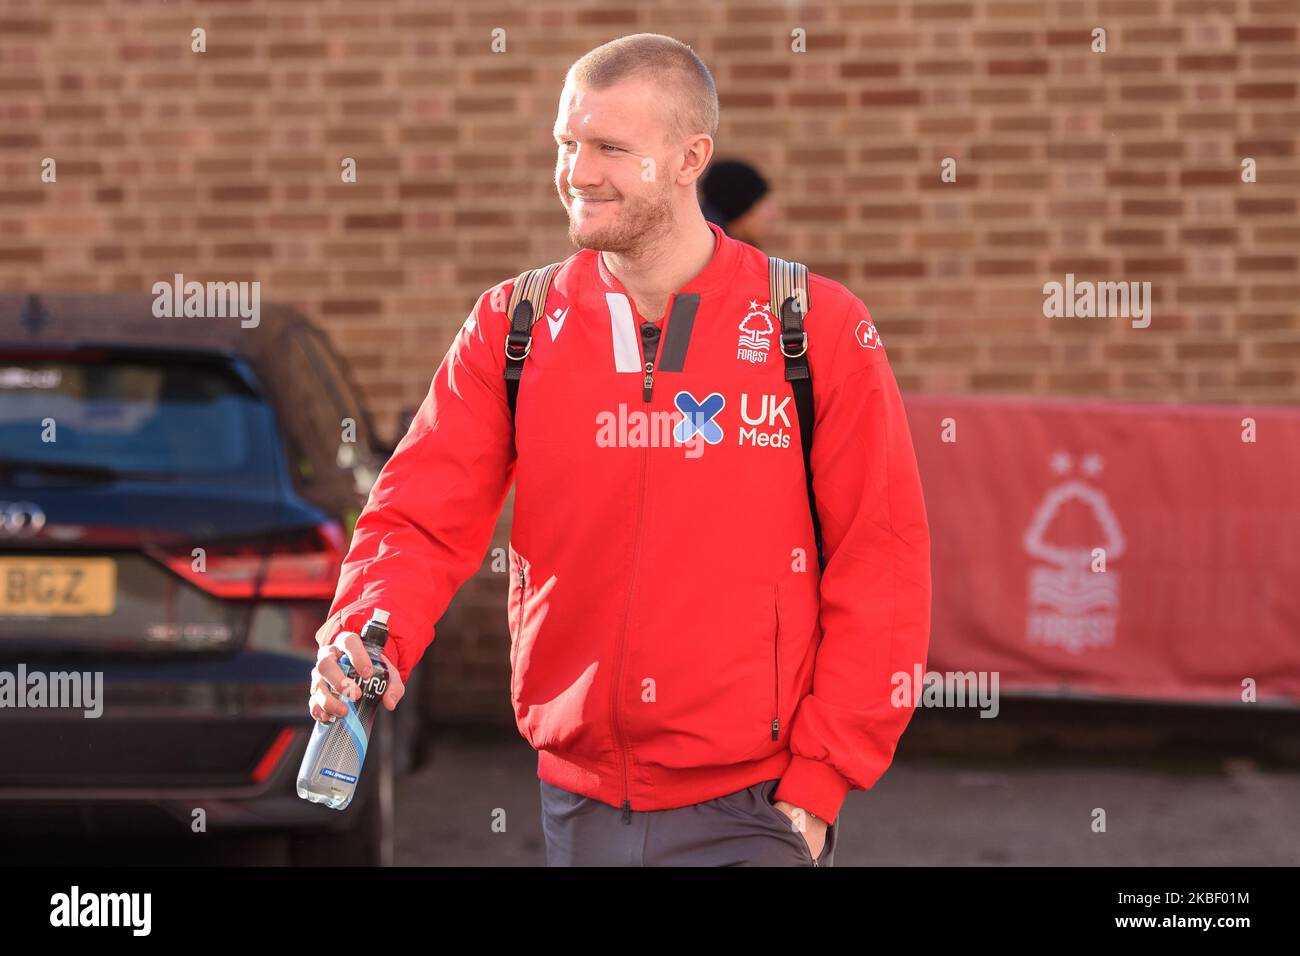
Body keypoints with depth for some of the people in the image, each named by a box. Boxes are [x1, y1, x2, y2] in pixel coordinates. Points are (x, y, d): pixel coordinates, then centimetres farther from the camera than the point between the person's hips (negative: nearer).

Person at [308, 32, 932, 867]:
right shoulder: (513, 328, 3)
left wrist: (818, 786, -7)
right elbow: (425, 519, -1)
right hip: (581, 805, 3)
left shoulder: (819, 331, -4)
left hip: (750, 809, -3)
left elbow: (880, 570, -4)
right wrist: (367, 640, -21)